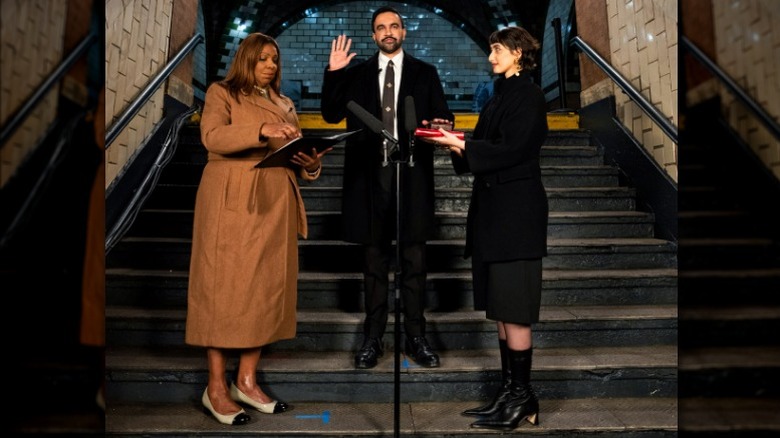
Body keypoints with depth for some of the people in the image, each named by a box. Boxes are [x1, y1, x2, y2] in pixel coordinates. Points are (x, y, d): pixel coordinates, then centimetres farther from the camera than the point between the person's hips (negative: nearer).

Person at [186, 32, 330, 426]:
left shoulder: (285, 105, 23)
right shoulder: (221, 93, 7)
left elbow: (295, 155, 19)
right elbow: (212, 136, -12)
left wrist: (311, 163, -4)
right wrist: (261, 131, -24)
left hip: (274, 204, 6)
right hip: (232, 202, -6)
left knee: (267, 287, 4)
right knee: (226, 287, -5)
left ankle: (247, 380, 13)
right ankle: (216, 387, 2)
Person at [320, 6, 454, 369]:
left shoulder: (424, 73, 12)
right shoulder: (357, 74, 14)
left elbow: (442, 115, 5)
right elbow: (331, 115, 6)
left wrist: (442, 123, -18)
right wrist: (333, 73, -4)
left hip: (412, 176, 0)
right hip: (371, 176, 1)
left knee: (414, 259, 3)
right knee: (374, 260, 6)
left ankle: (416, 337, 13)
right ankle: (372, 338, 15)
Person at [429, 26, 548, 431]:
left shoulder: (528, 95, -6)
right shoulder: (500, 96, 19)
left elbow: (513, 150, -16)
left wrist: (462, 145, -15)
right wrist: (454, 141, 5)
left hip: (516, 212, -9)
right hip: (494, 210, 9)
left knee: (512, 309, -5)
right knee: (499, 308, 10)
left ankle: (522, 398, 6)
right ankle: (509, 391, 19)